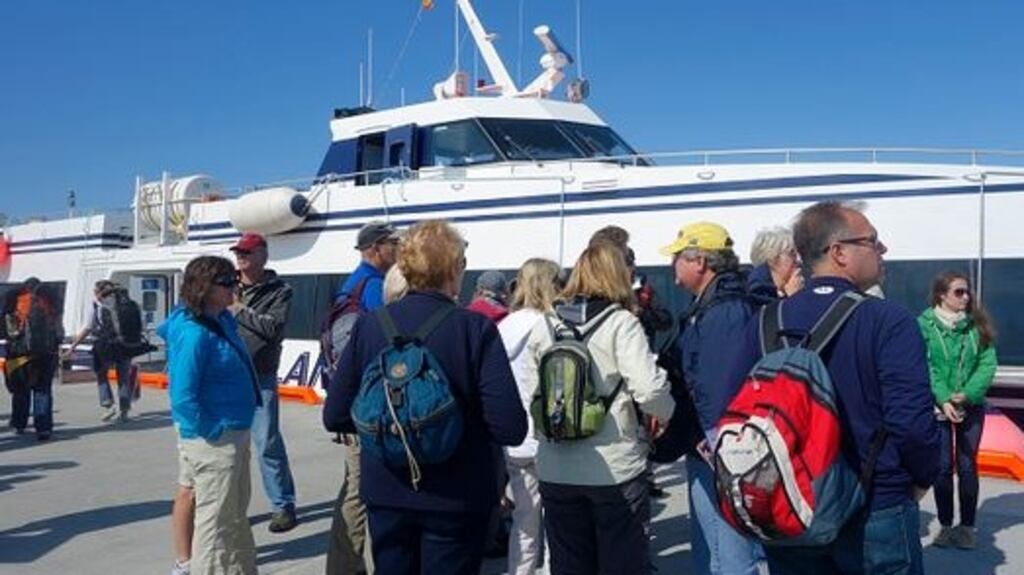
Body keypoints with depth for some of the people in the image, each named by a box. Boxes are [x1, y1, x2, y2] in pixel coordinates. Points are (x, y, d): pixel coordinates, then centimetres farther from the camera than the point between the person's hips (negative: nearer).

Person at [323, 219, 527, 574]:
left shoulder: (369, 325, -7)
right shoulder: (476, 329, -15)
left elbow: (336, 416, -3)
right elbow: (510, 429, -20)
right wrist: (465, 425, 1)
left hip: (385, 493, 3)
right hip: (456, 498, -3)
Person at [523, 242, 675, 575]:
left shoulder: (544, 326, 4)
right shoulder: (621, 323, -9)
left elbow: (531, 392, 4)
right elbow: (648, 388, -20)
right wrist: (664, 414, -1)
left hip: (555, 469, 4)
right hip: (615, 470, -4)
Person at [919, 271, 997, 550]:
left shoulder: (977, 325, 1)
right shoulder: (924, 325, -6)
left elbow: (988, 363, -4)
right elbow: (925, 367, -10)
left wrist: (967, 395, -16)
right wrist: (944, 400, -19)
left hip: (971, 406, 2)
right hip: (938, 406, -2)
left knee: (967, 466, 7)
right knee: (943, 466, 4)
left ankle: (967, 526, 19)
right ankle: (945, 525, 17)